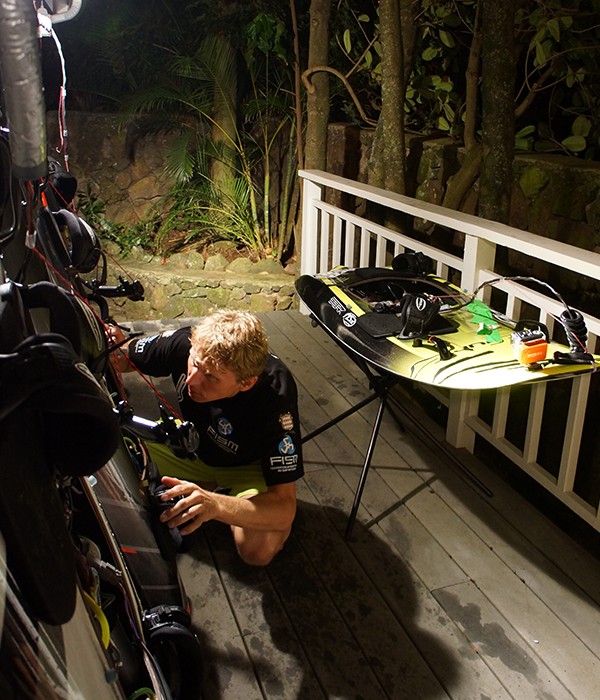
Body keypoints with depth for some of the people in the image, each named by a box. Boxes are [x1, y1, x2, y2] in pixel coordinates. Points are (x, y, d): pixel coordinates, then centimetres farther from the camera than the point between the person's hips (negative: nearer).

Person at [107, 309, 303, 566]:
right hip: (191, 449, 4)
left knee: (258, 549, -32)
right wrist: (116, 351, -31)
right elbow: (126, 358, -5)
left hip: (250, 466, -4)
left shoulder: (274, 396, -37)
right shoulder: (184, 343, -27)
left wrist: (214, 504, -56)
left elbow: (285, 509, -39)